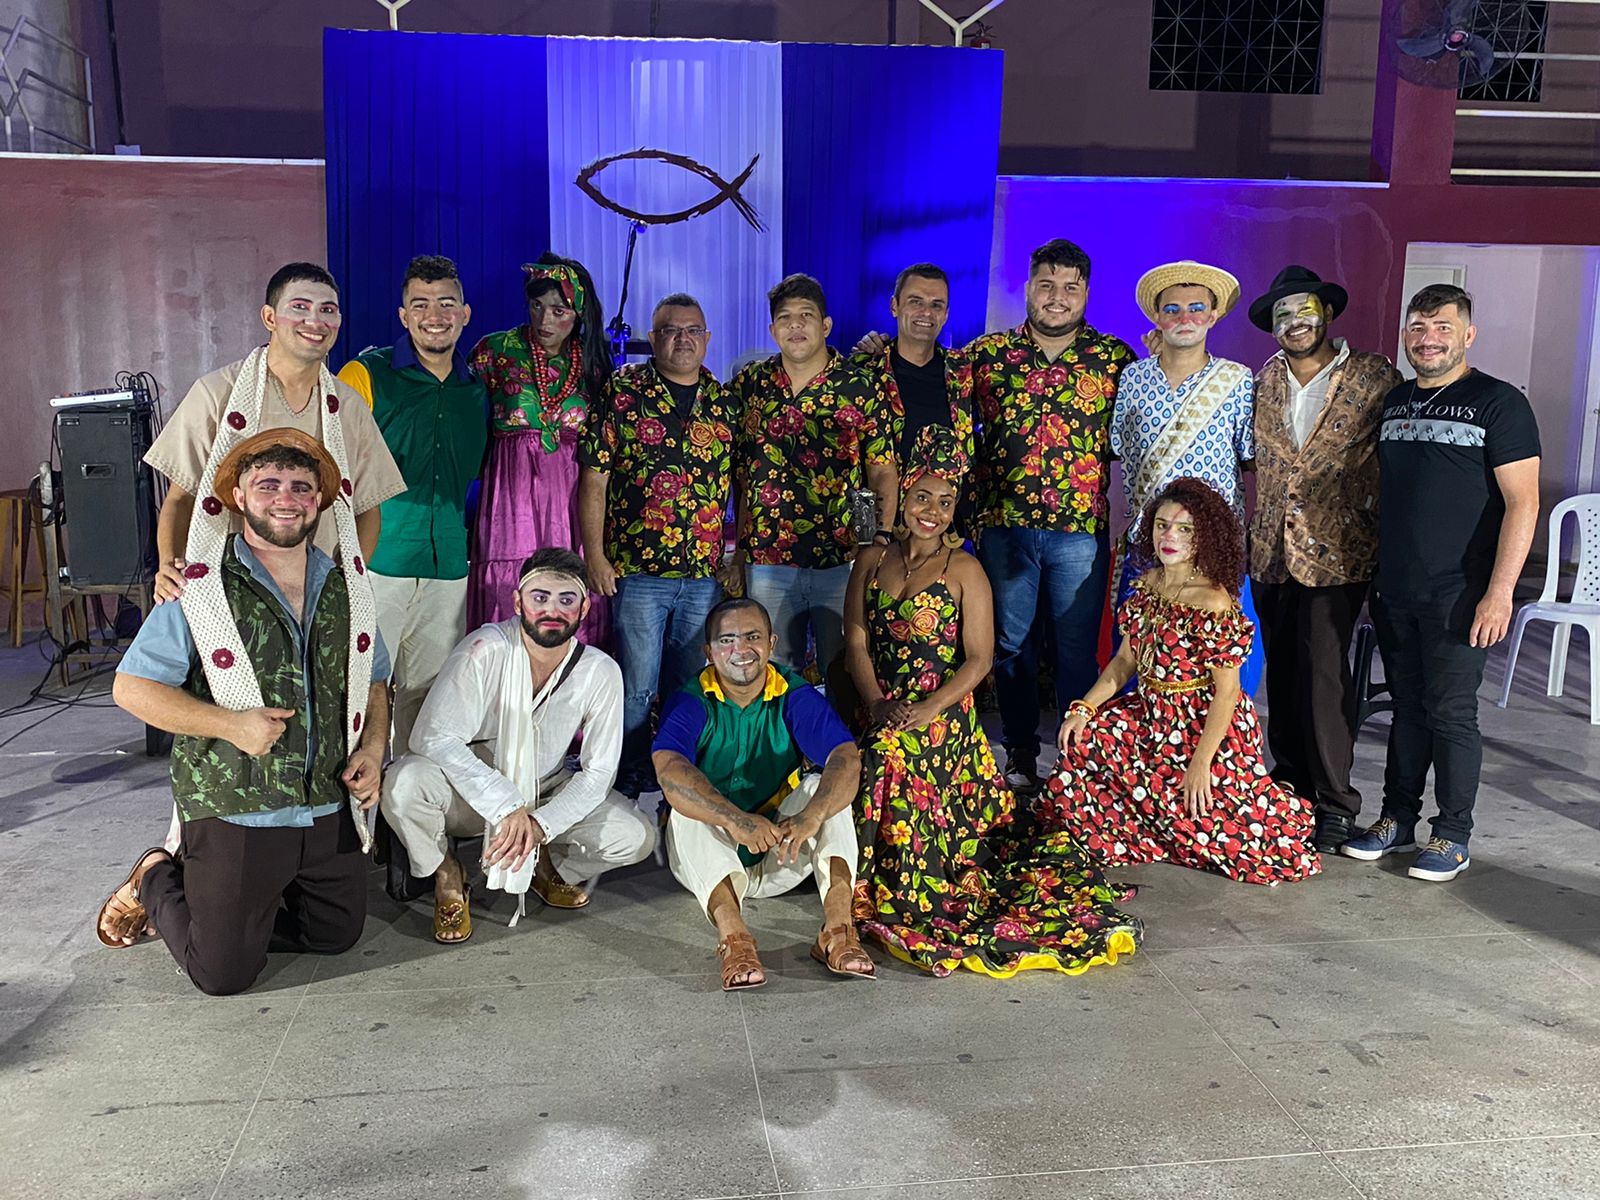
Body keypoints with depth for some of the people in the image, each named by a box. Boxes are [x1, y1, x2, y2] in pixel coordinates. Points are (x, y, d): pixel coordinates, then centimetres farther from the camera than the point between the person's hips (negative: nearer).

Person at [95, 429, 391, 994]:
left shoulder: (347, 591, 6)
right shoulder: (200, 589, -10)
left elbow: (374, 683, 17)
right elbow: (131, 687, -9)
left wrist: (372, 749, -1)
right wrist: (230, 724, -19)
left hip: (329, 812, 5)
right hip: (234, 814, -5)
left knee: (337, 936, 17)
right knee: (223, 974, 1)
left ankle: (211, 900, 37)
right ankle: (156, 883, 29)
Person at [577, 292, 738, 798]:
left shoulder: (724, 402, 11)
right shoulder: (623, 391, 0)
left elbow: (739, 485, 14)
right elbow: (595, 478, -3)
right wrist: (595, 555, -8)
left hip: (707, 572, 4)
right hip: (637, 568, -3)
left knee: (691, 686, 12)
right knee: (637, 687, 2)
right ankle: (630, 784, 16)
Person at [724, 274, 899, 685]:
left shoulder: (863, 388, 0)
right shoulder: (748, 386, 7)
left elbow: (882, 472, 1)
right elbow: (739, 477, 11)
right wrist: (738, 552, 10)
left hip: (843, 561, -2)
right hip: (766, 561, 2)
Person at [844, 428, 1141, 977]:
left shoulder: (964, 570, -2)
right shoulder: (872, 560, 10)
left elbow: (979, 659, -6)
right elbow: (857, 641, 6)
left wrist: (928, 709, -17)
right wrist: (879, 705, -9)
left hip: (944, 721, -4)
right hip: (880, 718, 4)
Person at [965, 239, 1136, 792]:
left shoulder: (1115, 358, 4)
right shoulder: (987, 353, 7)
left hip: (1080, 528, -1)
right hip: (1003, 524, 1)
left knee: (1078, 647, 5)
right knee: (1011, 644, 10)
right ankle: (1020, 754, 23)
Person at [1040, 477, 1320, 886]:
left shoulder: (1214, 602, -21)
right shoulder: (1149, 583, 2)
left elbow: (1227, 690, -20)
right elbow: (1127, 658, 7)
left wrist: (1201, 763, -21)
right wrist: (1085, 707, -4)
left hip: (1205, 726, -7)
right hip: (1151, 714, 8)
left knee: (1195, 820, -11)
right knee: (1080, 741, -6)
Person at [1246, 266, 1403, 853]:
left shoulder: (1375, 377, -2)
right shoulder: (1263, 383, 10)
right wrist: (1248, 533, 11)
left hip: (1336, 554, -4)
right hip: (1270, 554, 5)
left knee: (1324, 675, -8)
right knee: (1282, 671, 12)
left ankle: (1335, 801, 4)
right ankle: (1289, 778, 26)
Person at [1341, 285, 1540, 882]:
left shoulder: (1499, 403, -6)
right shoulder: (1395, 401, 12)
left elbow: (1522, 503, -11)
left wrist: (1499, 592, -18)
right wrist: (1371, 573, 14)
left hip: (1457, 596, -5)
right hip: (1394, 593, 5)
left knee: (1451, 714, 1)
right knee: (1408, 708, 13)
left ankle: (1452, 837, 14)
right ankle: (1397, 819, 24)